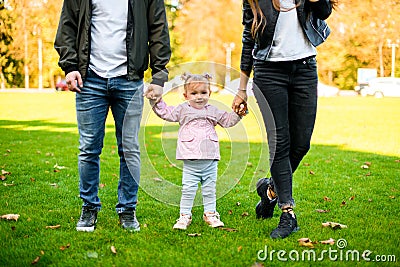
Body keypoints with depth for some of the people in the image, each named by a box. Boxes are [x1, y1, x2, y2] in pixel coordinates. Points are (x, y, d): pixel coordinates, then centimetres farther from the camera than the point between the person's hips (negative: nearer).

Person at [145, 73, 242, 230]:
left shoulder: (213, 111, 12)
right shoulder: (182, 110, 6)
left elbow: (227, 120, 19)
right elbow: (165, 113, 7)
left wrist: (238, 113, 5)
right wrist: (156, 102, -3)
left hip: (210, 160, 2)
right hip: (190, 161, -2)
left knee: (209, 189, 10)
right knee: (188, 189, 0)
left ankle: (210, 214, 21)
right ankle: (185, 216, 9)